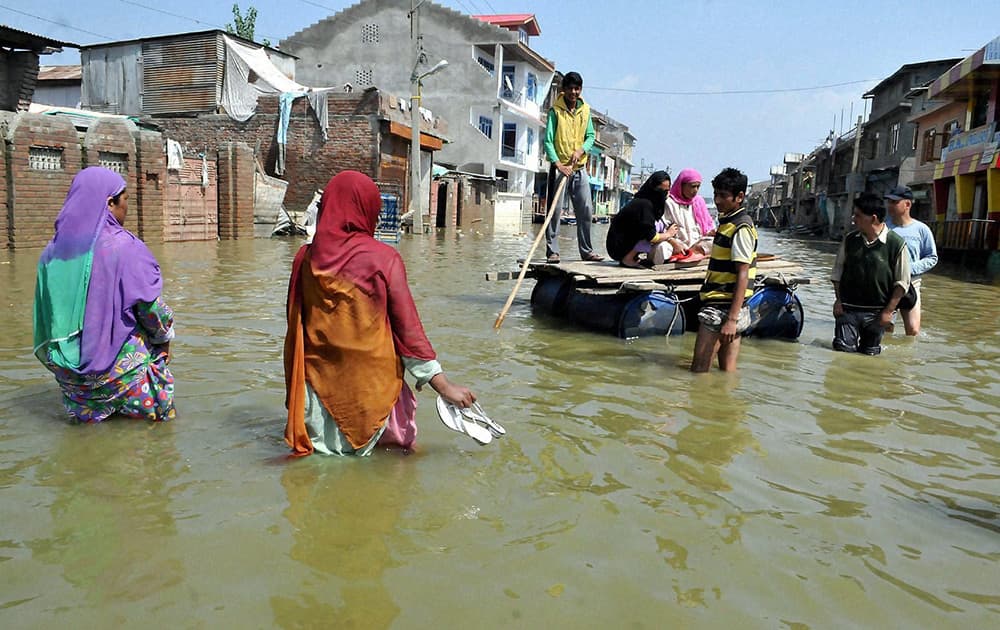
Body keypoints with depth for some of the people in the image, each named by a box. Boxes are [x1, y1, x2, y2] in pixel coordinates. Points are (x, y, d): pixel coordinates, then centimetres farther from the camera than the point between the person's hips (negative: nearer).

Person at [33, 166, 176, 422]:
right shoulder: (125, 247, -16)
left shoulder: (52, 252, 2)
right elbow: (152, 308, -13)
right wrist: (165, 337, 6)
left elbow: (44, 314, 8)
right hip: (117, 363, -6)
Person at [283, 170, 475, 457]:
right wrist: (444, 386, -6)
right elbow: (408, 328, -12)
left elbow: (295, 328, 5)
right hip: (369, 380, -3)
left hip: (317, 381, 3)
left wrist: (293, 393, 17)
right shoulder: (384, 258, -12)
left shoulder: (305, 258, -3)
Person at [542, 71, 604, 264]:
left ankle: (586, 250, 14)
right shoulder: (555, 110, -4)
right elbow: (548, 141, -10)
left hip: (580, 168, 5)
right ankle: (552, 251, 0)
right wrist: (558, 163, -22)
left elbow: (590, 136, 12)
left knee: (585, 211, 6)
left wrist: (581, 150, -9)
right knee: (555, 211, -5)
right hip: (559, 167, -5)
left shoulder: (585, 110, 10)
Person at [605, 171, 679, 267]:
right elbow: (651, 237, -21)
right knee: (659, 225, -18)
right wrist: (668, 234, -4)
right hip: (619, 248, -9)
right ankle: (628, 258, -14)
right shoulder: (644, 204, -18)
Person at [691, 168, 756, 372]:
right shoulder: (728, 223, 17)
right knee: (727, 371, 11)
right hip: (722, 307, 10)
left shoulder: (741, 228, -14)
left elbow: (742, 276, -20)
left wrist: (731, 319, -25)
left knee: (699, 370, -8)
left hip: (723, 308, -10)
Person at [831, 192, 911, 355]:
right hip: (848, 309, 2)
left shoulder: (897, 244, -8)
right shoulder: (850, 239, 2)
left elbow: (902, 282, -4)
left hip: (876, 312, -2)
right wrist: (839, 300, 3)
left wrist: (888, 311, -8)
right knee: (842, 348, -7)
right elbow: (838, 271, 11)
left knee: (869, 353, 8)